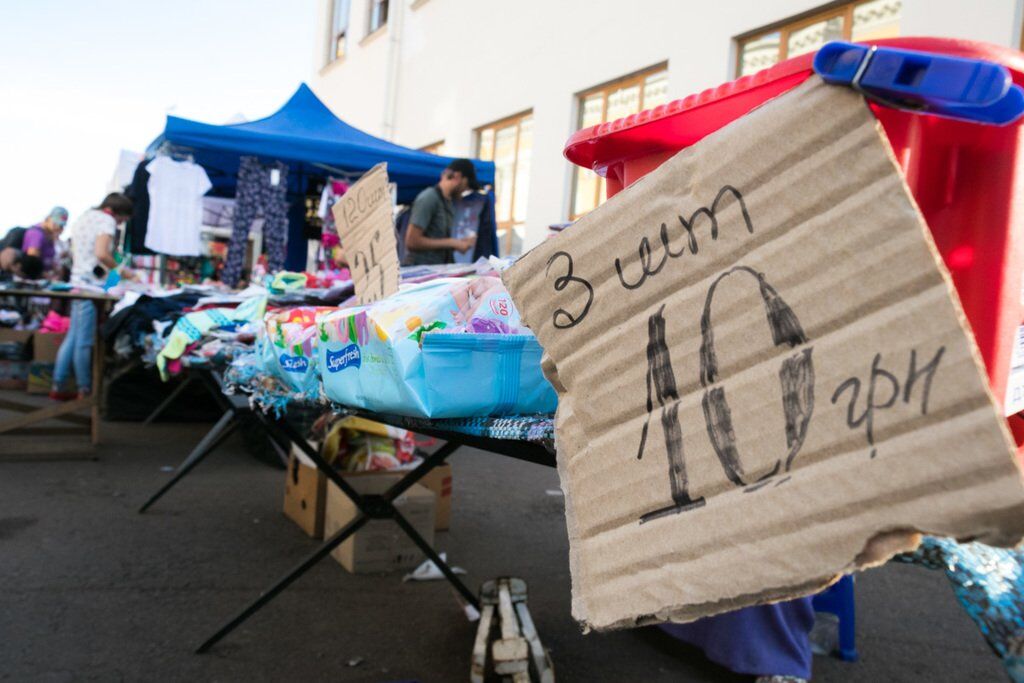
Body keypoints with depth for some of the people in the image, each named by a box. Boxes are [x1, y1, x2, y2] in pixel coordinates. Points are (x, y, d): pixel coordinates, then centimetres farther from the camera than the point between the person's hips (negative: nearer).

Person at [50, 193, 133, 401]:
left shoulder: (83, 218, 20)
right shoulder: (106, 220, -8)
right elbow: (101, 253, -22)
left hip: (78, 281, 9)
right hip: (92, 285, -9)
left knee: (73, 337, 13)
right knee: (85, 341, -4)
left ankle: (58, 386, 16)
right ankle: (85, 390, 3)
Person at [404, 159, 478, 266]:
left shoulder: (447, 201, 13)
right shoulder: (429, 198, -10)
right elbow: (412, 241, -16)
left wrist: (458, 243, 4)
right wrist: (451, 243, -12)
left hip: (438, 268, 8)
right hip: (421, 269, -7)